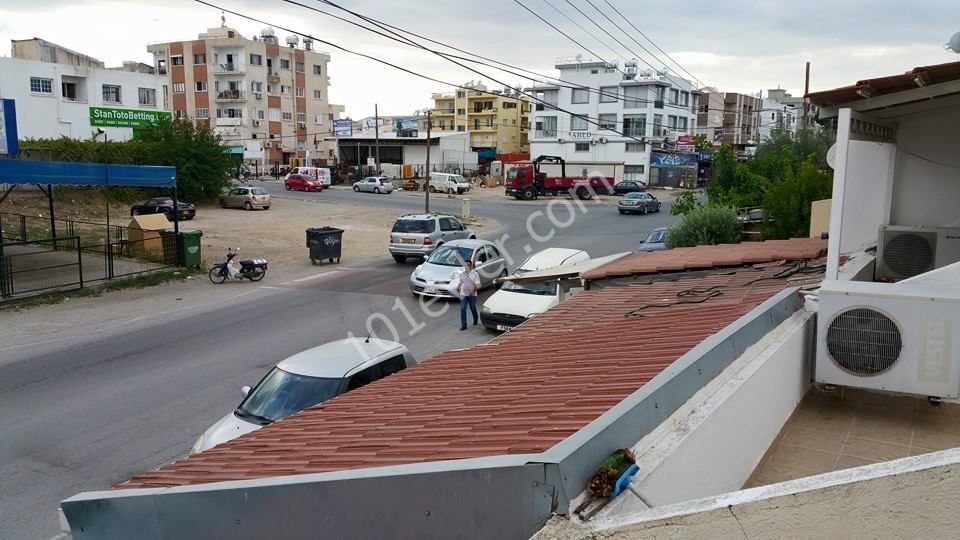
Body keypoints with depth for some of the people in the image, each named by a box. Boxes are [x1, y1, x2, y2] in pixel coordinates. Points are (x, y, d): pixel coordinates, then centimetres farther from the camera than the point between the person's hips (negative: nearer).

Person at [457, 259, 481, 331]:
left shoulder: (475, 274, -9)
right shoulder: (461, 274, 1)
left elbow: (478, 285, -12)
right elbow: (460, 284, 10)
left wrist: (473, 291, -26)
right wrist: (460, 293, 8)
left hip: (472, 295, -2)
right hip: (463, 294, 2)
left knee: (473, 308, 13)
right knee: (462, 309, -8)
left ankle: (476, 319, 42)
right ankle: (463, 325, -5)